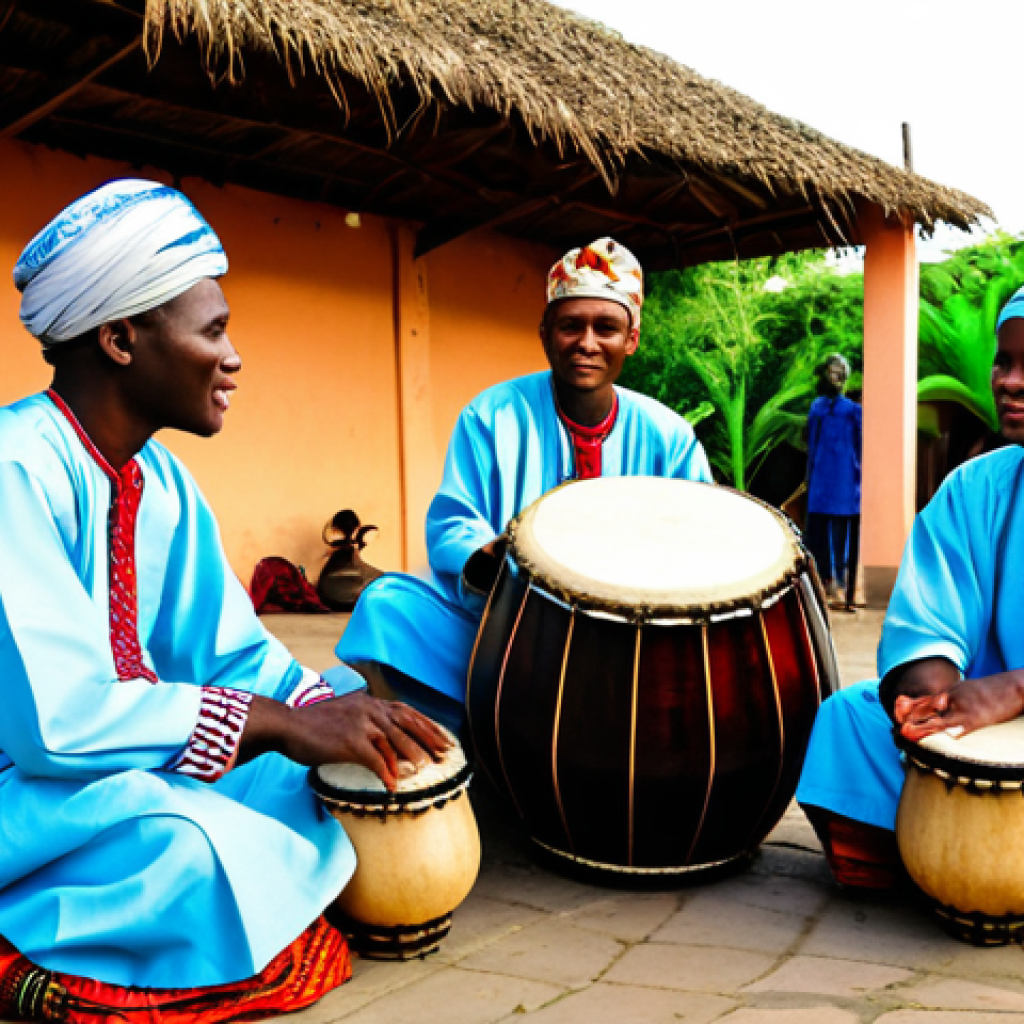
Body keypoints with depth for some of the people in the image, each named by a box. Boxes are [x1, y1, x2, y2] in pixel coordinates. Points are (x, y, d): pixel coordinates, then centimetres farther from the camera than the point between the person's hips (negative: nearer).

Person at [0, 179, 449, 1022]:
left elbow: (236, 654, 6)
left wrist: (333, 709, -12)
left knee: (345, 765, 0)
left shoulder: (162, 480, 4)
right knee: (202, 855, -33)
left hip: (134, 766, 9)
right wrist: (275, 721, -25)